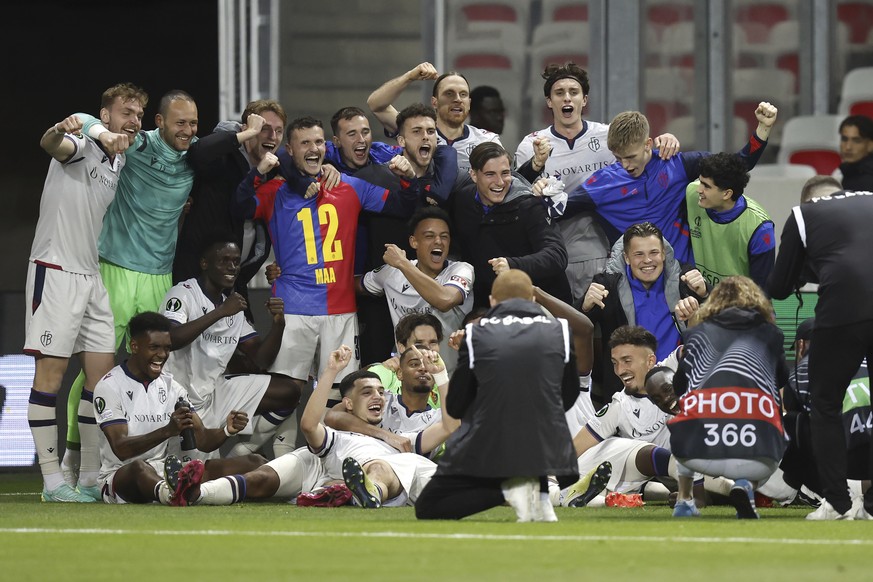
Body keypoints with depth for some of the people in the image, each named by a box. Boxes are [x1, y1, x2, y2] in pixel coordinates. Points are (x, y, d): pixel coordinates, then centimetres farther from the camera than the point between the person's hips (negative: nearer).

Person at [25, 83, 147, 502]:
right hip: (56, 269, -8)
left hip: (94, 275, 8)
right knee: (50, 371, -7)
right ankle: (52, 480, -7)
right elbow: (51, 145, -34)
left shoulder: (119, 161, 14)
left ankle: (90, 478, 10)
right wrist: (58, 132, -57)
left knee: (102, 373, 4)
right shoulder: (82, 144, -9)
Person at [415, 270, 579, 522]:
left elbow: (454, 408, 5)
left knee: (426, 508, 15)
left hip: (488, 451, -2)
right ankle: (540, 493, 8)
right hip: (547, 451, 2)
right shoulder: (559, 330, 6)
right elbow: (568, 398, 15)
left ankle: (507, 488, -9)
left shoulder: (476, 334, 1)